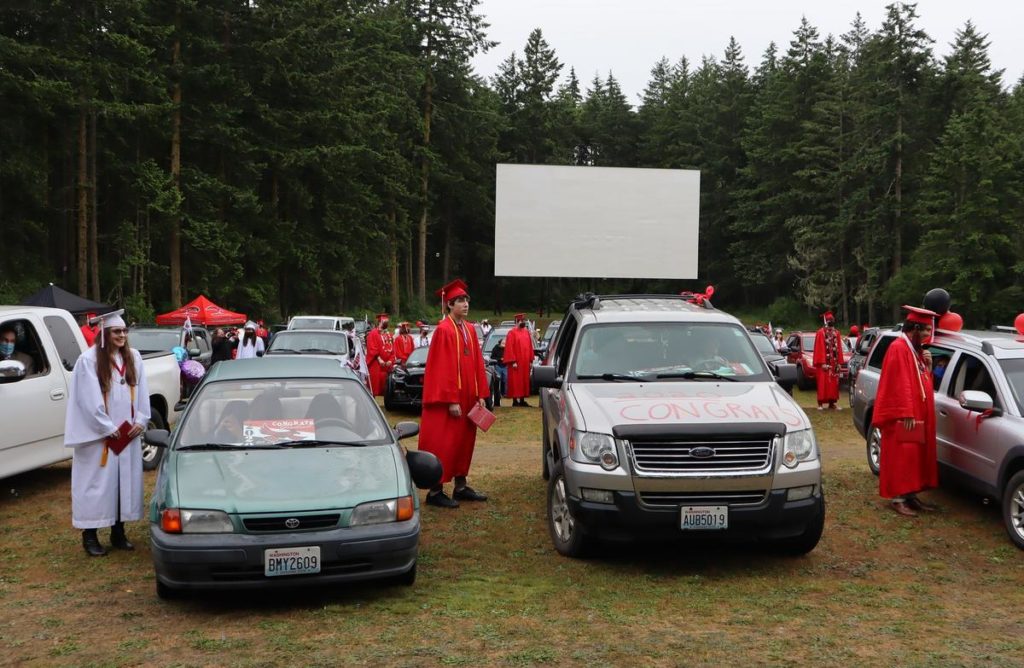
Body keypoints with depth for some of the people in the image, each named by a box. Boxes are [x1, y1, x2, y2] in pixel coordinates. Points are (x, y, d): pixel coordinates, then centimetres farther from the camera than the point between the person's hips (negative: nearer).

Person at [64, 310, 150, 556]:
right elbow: (89, 399, -13)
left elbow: (141, 392, 9)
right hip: (99, 435, -5)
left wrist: (140, 421, -1)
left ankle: (118, 533, 18)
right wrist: (107, 428, -13)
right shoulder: (89, 360, -11)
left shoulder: (134, 357, 6)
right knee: (98, 482, -2)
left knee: (125, 480, 8)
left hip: (128, 433, 5)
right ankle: (90, 535, 7)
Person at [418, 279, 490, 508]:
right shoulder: (443, 330, -13)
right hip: (447, 400, -8)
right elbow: (442, 369, -17)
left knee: (465, 441, 13)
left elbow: (477, 364, 13)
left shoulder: (469, 330, 10)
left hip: (467, 397, 8)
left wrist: (480, 395, 7)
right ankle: (435, 491, 4)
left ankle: (461, 487, 23)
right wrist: (451, 400, -20)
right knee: (443, 443, -3)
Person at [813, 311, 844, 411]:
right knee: (823, 383, -5)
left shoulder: (836, 333, 11)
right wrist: (822, 363, -16)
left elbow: (839, 348, 11)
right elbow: (819, 348, -10)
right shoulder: (821, 332, -5)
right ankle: (821, 403, -2)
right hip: (824, 362, -5)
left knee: (834, 383, 7)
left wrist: (839, 362, 4)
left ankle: (832, 402, 12)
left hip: (834, 362, 5)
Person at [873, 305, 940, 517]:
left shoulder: (916, 349, 15)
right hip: (903, 418, -10)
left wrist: (927, 365, 3)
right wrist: (906, 414, -24)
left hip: (919, 415, 10)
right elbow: (899, 384, -22)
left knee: (916, 457, 12)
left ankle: (910, 495, 19)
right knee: (901, 457, -6)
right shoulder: (898, 348, -16)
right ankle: (897, 498, -1)